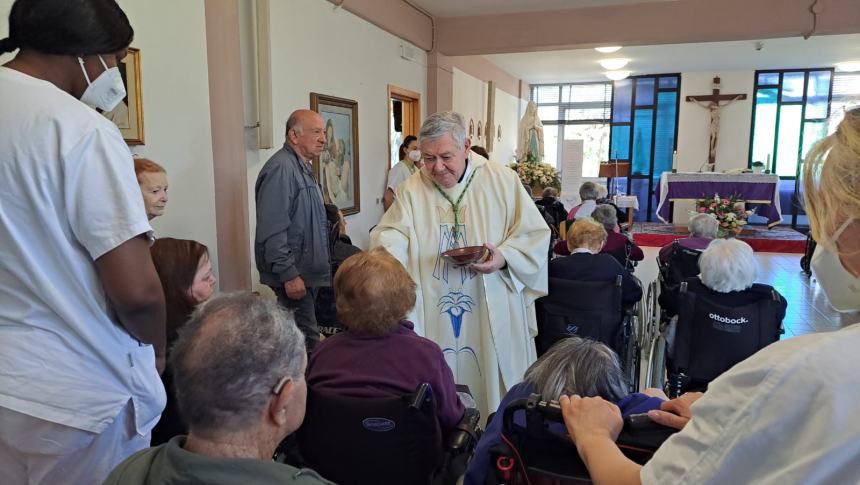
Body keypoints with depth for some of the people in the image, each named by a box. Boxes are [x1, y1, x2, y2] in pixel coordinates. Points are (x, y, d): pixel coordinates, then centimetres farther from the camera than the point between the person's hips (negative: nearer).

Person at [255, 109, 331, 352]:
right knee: (306, 343, -7)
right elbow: (273, 230, -23)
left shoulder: (303, 168, 16)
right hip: (292, 278, -10)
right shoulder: (280, 169, -17)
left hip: (307, 275, 10)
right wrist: (289, 275, -23)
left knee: (307, 340, 16)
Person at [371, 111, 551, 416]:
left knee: (494, 386, 9)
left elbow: (534, 234, 1)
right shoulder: (411, 191, 4)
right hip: (433, 318, 1)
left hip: (492, 315, -1)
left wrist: (503, 257, -16)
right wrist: (386, 257, -30)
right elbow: (391, 237, -7)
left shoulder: (503, 181, 1)